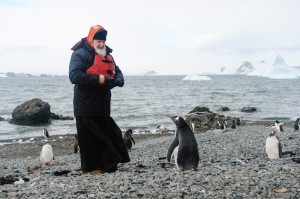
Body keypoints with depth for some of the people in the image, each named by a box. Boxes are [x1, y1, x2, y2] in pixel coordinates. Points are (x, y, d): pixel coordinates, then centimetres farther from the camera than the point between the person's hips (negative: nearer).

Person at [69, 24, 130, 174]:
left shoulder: (107, 55, 15)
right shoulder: (81, 54, -12)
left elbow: (117, 72, 19)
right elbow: (74, 76, -23)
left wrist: (117, 80, -6)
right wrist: (98, 79, -25)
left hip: (102, 106, 8)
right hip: (86, 106, -8)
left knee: (109, 135, 12)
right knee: (89, 138, -2)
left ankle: (106, 165, 22)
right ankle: (90, 167, 8)